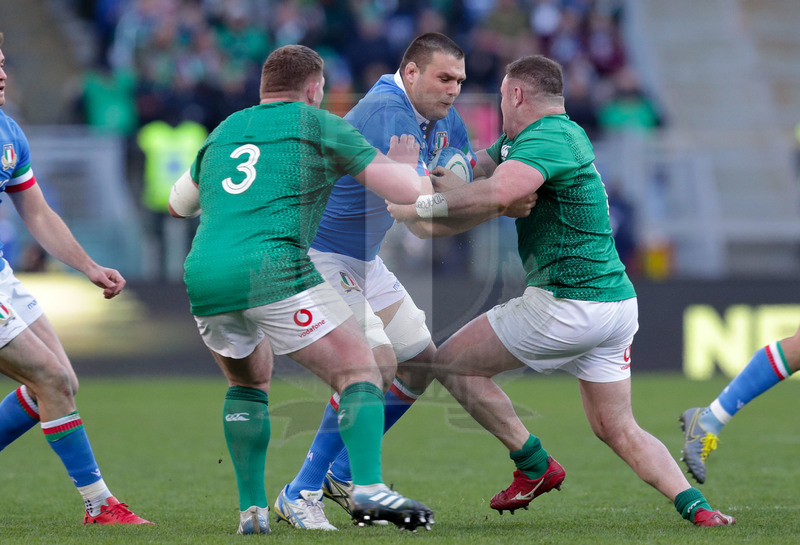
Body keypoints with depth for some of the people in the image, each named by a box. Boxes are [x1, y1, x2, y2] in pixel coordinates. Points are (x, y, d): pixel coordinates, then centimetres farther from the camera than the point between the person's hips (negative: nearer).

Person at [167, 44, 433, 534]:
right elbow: (407, 191, 7)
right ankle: (368, 490, -20)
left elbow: (179, 205, 42)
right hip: (272, 270, -6)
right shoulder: (319, 125, 11)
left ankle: (252, 509, 17)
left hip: (203, 276, 6)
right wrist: (405, 163, 29)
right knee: (360, 373, 2)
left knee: (249, 381, 29)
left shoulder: (224, 131, 26)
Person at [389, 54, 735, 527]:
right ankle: (698, 508, -3)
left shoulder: (548, 138, -16)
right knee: (618, 429, 13)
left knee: (452, 363, 4)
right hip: (617, 299, 10)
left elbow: (498, 193, -35)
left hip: (567, 306, -10)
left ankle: (536, 466, 5)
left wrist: (422, 205, -27)